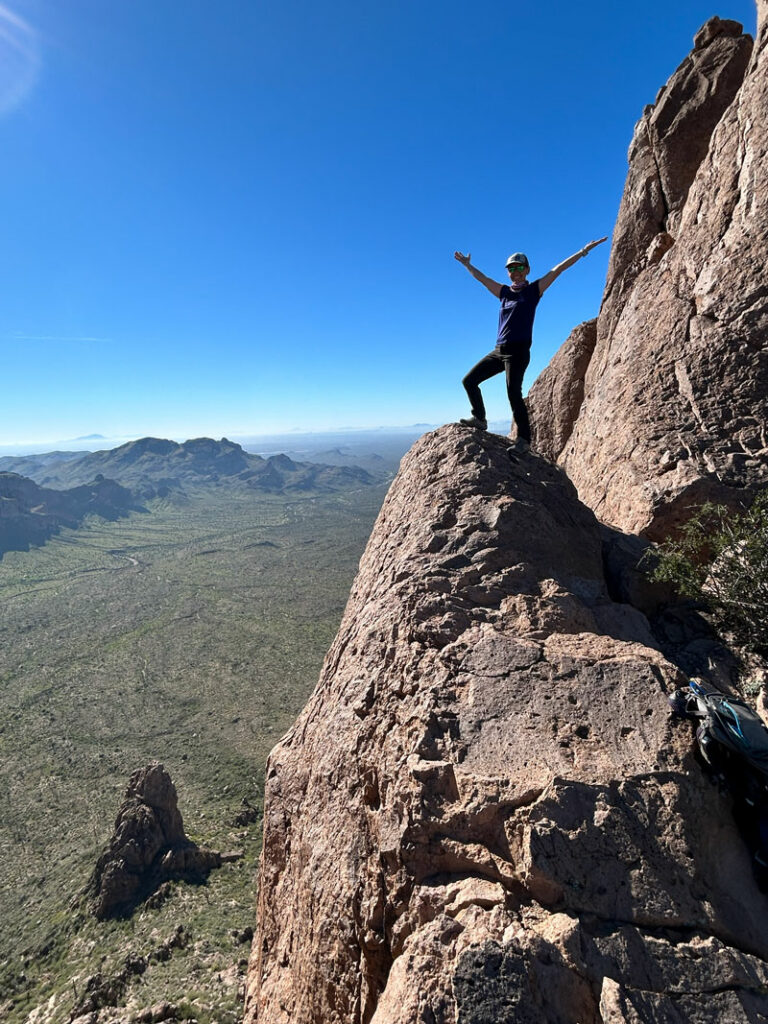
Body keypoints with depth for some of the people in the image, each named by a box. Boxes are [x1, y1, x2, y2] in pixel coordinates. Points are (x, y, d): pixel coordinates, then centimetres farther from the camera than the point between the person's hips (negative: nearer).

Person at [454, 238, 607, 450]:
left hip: (518, 351, -6)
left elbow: (558, 269, 1)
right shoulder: (504, 292, 17)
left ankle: (524, 439, -11)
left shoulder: (533, 290, 5)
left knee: (514, 393, -16)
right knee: (469, 381, 5)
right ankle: (479, 418, 19)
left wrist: (583, 251, -2)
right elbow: (482, 278, 27)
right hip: (499, 351, 6)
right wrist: (467, 264, 33)